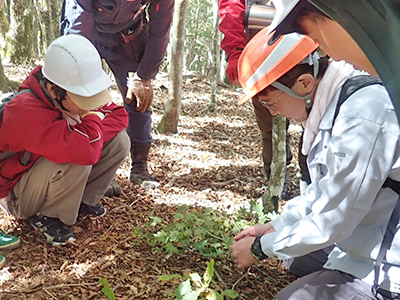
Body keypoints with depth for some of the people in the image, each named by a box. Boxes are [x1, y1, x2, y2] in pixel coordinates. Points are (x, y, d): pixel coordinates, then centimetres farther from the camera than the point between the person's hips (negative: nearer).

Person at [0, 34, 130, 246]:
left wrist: (85, 133, -28)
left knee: (119, 141, -12)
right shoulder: (27, 111, -37)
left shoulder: (70, 97, -14)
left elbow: (119, 116, -9)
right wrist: (92, 117, -28)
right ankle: (47, 217, -11)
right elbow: (86, 151, -49)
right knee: (78, 157, -37)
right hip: (17, 196, -7)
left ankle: (83, 200, 3)